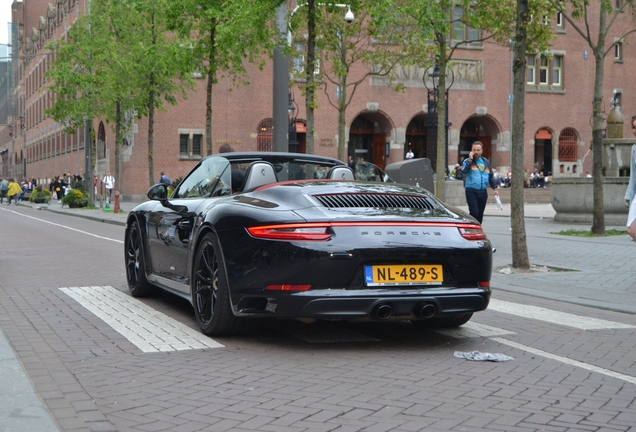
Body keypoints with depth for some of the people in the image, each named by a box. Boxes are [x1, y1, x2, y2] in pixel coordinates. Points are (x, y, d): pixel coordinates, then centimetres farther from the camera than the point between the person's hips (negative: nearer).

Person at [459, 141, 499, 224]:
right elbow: (464, 170, -20)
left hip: (483, 192, 5)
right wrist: (470, 159, -18)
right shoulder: (468, 161, 1)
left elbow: (491, 177, 21)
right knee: (474, 212, -15)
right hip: (471, 191, -4)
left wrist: (495, 188, 13)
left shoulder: (486, 162, 14)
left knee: (480, 214, 8)